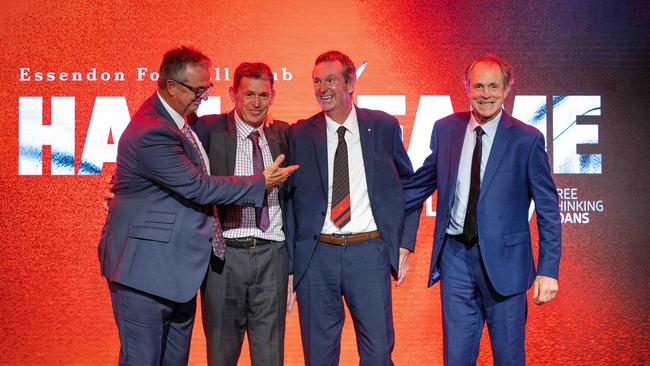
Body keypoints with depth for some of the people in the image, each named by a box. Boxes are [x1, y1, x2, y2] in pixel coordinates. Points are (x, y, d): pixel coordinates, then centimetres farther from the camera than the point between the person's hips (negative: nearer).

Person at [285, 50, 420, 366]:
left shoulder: (384, 126, 4)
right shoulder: (299, 134, 4)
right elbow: (289, 198, 5)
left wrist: (405, 244, 2)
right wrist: (290, 264, 1)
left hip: (369, 251, -1)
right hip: (316, 255, 1)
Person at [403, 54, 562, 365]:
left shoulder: (527, 139, -5)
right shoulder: (445, 129, 4)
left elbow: (548, 208, -3)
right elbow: (422, 182, 15)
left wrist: (548, 270, -8)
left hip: (504, 260, -2)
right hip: (455, 257, 3)